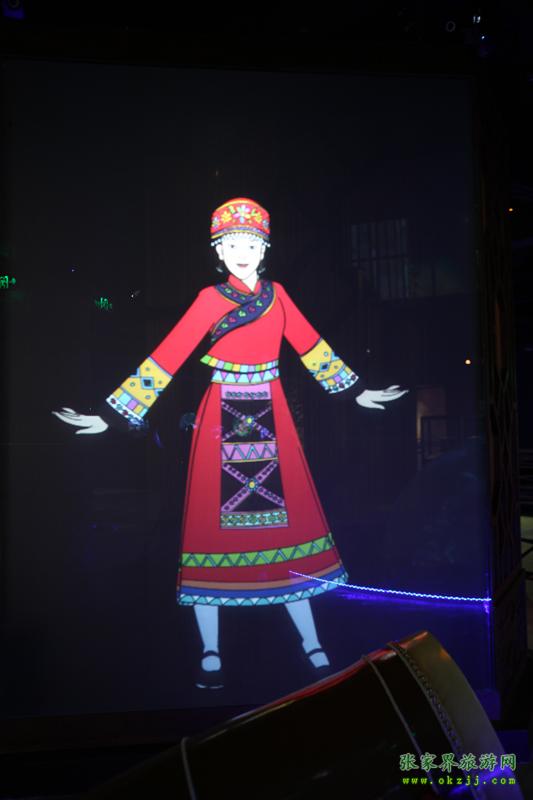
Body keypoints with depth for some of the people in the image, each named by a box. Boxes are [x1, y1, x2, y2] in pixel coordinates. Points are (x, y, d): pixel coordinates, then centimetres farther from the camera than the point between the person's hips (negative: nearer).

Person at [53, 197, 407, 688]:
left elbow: (312, 346, 15)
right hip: (223, 417, -3)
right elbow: (167, 357, -11)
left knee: (288, 523, 6)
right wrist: (110, 416, -16)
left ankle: (313, 647, 20)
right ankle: (210, 655, 18)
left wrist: (357, 392, 20)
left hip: (270, 416, 3)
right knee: (213, 525, 2)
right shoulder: (211, 298, -5)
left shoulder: (276, 294, 7)